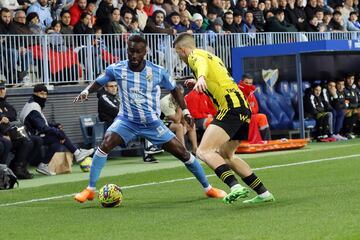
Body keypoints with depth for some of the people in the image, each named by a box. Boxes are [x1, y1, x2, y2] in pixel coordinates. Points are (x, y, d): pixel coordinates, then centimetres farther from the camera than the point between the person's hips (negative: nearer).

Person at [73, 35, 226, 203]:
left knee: (182, 152, -2)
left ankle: (208, 188, 16)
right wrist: (86, 91, -16)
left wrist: (185, 111, -1)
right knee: (106, 144, -27)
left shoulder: (157, 72, -9)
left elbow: (174, 89, 7)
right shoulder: (116, 69, -10)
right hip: (127, 120, -1)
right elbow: (98, 83, 5)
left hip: (152, 122, 1)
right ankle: (90, 190, -17)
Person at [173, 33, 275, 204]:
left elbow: (202, 64, -26)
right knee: (225, 155, 23)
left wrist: (201, 78, -47)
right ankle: (263, 193, 20)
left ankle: (236, 187, -37)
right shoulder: (210, 56, 28)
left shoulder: (195, 55, 1)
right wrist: (197, 83, 50)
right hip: (243, 107, 9)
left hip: (231, 107, -9)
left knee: (204, 151, -18)